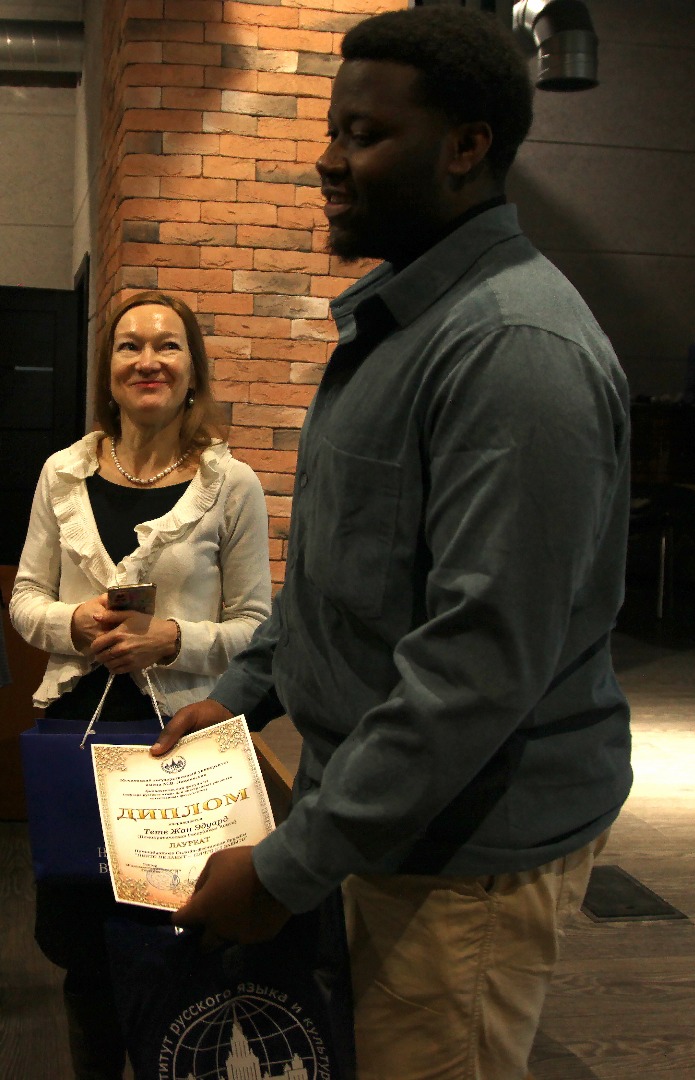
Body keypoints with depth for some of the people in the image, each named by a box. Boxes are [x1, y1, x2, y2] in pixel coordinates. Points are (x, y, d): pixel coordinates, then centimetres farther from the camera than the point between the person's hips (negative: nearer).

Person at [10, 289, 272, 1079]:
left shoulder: (233, 487, -4)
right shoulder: (64, 474, 5)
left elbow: (256, 626, -2)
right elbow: (25, 598, 9)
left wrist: (175, 640, -19)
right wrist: (71, 622, -11)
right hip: (76, 721, 3)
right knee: (71, 924, 13)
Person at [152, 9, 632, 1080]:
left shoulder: (516, 346, -22)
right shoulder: (392, 324, 12)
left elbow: (483, 659, -27)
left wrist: (288, 867, -22)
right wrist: (242, 689, 13)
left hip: (473, 845, -9)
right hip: (390, 814, 9)